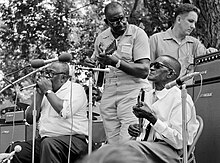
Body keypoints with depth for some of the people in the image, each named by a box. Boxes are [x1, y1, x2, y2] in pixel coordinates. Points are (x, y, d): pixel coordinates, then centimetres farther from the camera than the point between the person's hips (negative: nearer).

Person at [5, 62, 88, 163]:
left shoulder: (75, 89, -1)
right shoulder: (45, 93, 19)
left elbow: (65, 112, -21)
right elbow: (30, 119, 12)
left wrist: (48, 91, -9)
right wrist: (39, 94, 4)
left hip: (73, 139, -6)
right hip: (45, 139, 6)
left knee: (49, 144, -38)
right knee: (15, 149, -14)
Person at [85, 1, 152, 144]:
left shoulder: (137, 34, -4)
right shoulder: (101, 38, 12)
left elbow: (144, 71, -12)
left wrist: (116, 62, -22)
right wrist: (91, 64, 1)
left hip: (133, 91, -5)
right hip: (109, 94, 5)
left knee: (128, 144, -15)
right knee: (113, 144, 4)